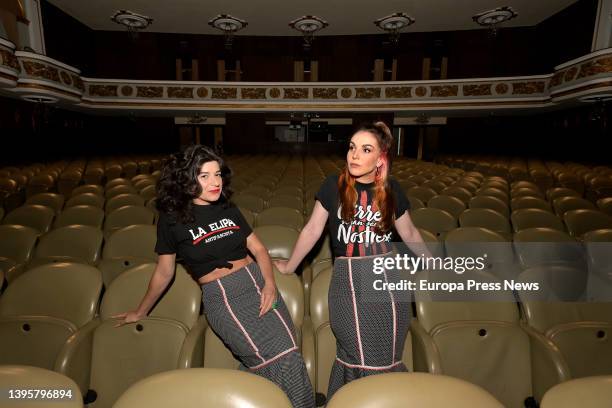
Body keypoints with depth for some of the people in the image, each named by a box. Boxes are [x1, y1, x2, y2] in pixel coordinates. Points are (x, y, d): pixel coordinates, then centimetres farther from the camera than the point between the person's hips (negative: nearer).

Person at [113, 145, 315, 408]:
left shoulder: (228, 209, 11)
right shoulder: (172, 219, 0)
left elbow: (258, 248, 11)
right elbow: (164, 273, 11)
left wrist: (269, 283, -6)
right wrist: (140, 313, 21)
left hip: (258, 282, 4)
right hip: (221, 297, -4)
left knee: (289, 351, -11)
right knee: (278, 360, -15)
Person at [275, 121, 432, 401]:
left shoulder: (391, 190, 1)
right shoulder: (333, 186, -5)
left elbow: (410, 234, 14)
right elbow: (312, 230, 3)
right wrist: (289, 267, 10)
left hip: (387, 278, 2)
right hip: (348, 281, -2)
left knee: (387, 360, 8)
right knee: (360, 359, 4)